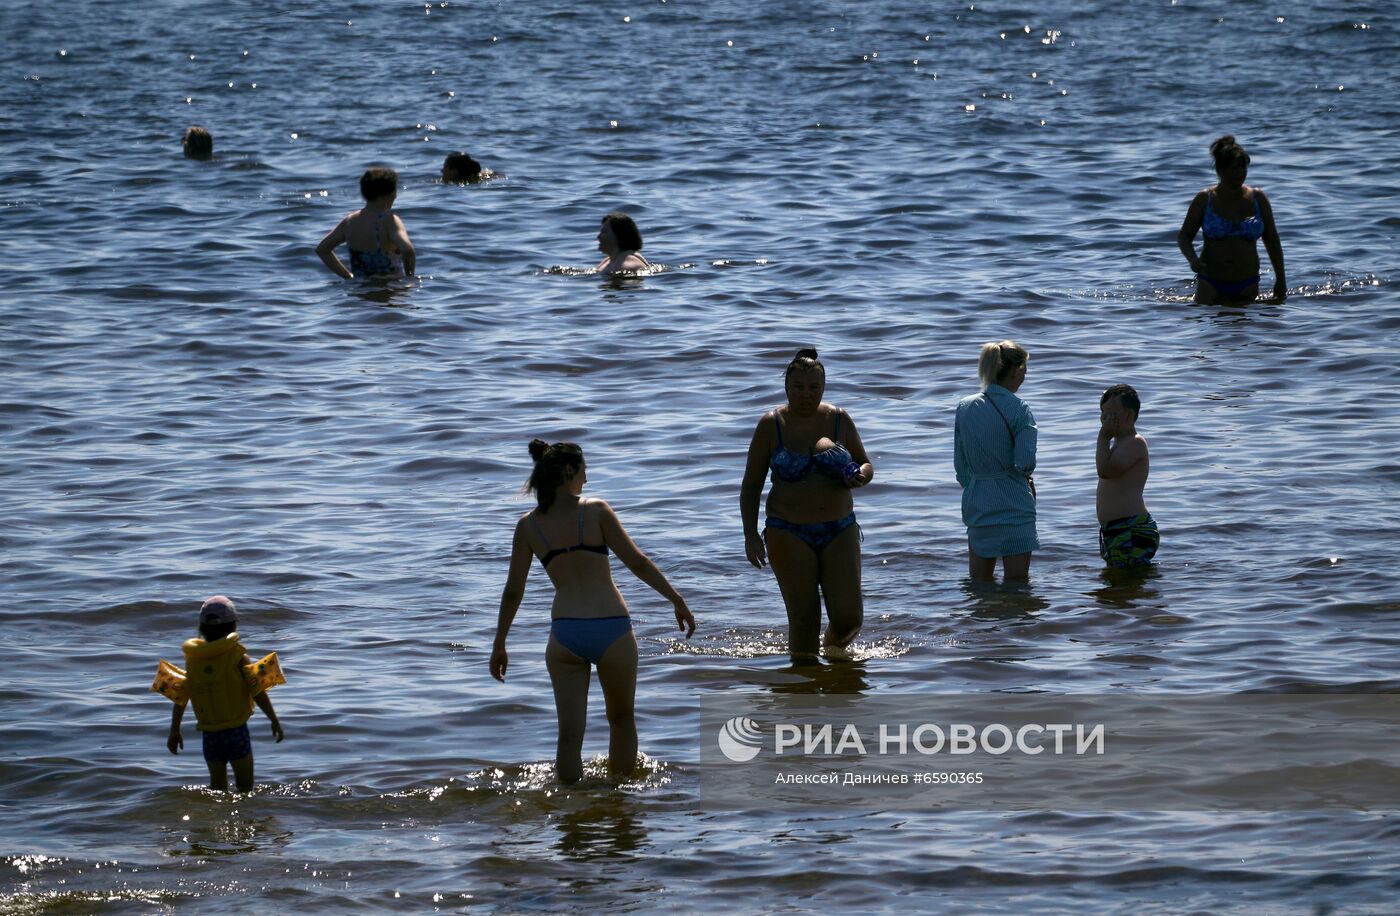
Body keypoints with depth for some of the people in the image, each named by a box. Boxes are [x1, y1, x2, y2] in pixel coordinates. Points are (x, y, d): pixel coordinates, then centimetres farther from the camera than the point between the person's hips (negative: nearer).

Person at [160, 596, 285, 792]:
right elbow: (258, 693, -10)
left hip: (209, 734, 4)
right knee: (245, 787, 5)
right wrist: (275, 720, 2)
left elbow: (178, 696, 6)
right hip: (236, 731, -4)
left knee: (217, 787, 17)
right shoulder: (238, 658, -10)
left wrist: (174, 732, 15)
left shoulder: (192, 659, 2)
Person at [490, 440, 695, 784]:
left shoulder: (528, 525, 4)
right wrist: (677, 601, 4)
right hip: (611, 629, -2)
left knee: (570, 732, 3)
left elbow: (513, 592, 6)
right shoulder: (596, 511, -4)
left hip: (564, 635, 2)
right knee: (621, 719, 18)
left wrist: (499, 646, 15)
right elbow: (637, 563, -5)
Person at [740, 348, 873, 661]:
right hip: (789, 534, -2)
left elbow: (866, 465, 13)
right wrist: (750, 534, -8)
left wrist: (860, 476, -12)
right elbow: (751, 485, 1)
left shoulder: (839, 420, 2)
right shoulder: (771, 425, -3)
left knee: (849, 616, -5)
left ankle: (834, 645, 29)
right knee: (803, 619, -7)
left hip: (839, 530, 2)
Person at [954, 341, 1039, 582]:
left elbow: (960, 465, 10)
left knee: (977, 586, 14)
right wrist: (1027, 478, 4)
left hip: (976, 503, 5)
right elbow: (1025, 462, -18)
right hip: (1013, 505, -5)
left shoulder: (965, 407, 5)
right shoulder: (1017, 409, -12)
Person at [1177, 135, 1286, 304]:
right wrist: (1192, 259, -18)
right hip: (1210, 283, -2)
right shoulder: (1205, 199, 0)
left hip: (1247, 285, 2)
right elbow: (1184, 236, 4)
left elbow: (1272, 241, 9)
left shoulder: (1257, 198, 4)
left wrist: (1280, 281, 7)